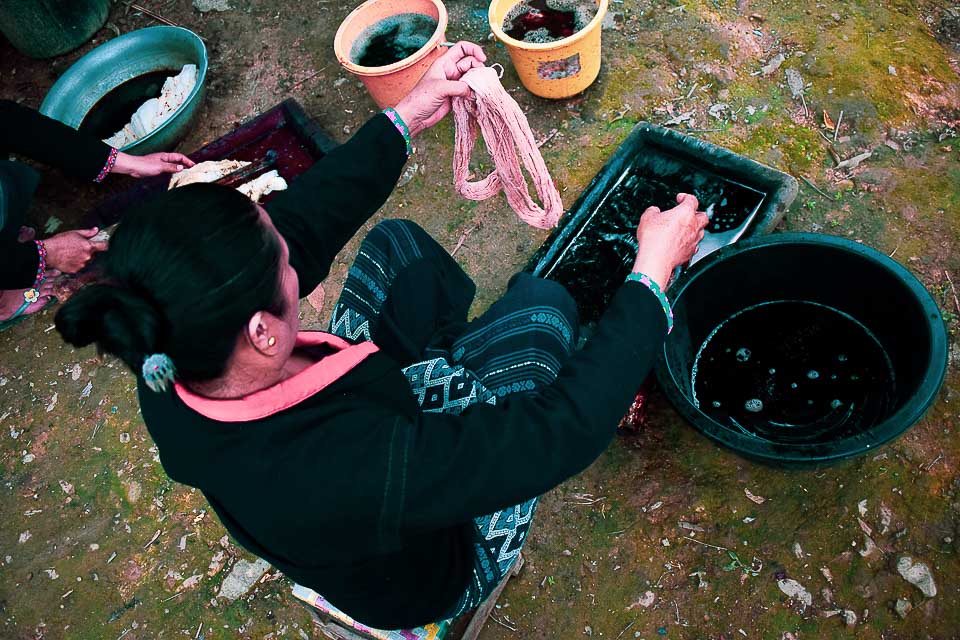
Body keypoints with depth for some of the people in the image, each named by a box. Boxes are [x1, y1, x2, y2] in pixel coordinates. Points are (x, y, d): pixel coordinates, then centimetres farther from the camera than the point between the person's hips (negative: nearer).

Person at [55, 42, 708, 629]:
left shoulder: (166, 372, -26)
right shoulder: (356, 469, -47)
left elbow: (301, 222, -16)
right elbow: (561, 433, -39)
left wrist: (407, 118, -12)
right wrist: (652, 276, -29)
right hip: (439, 567, -4)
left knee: (395, 239, 7)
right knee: (544, 301, -6)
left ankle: (462, 347, 36)